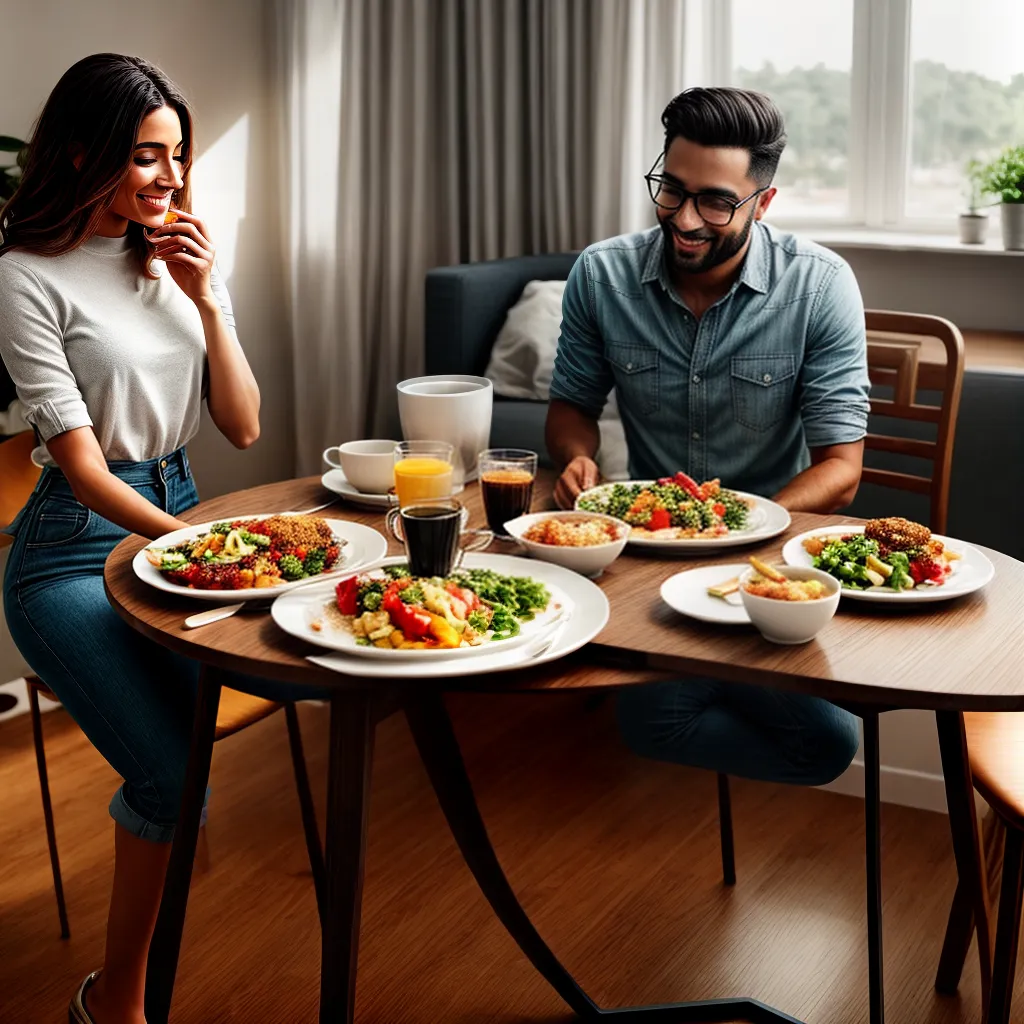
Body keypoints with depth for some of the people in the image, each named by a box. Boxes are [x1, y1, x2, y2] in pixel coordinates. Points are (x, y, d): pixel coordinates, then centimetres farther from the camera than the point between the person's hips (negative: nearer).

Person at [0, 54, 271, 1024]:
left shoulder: (181, 259, 9)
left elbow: (242, 427, 5)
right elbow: (85, 470, -16)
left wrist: (204, 297, -6)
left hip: (180, 518, 6)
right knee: (173, 772, -22)